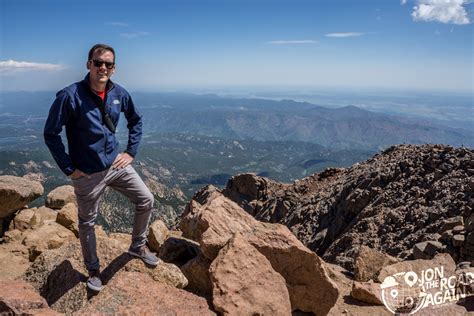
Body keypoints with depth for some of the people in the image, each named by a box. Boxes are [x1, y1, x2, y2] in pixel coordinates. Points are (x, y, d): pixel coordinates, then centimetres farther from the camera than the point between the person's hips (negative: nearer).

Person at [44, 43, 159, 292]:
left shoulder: (119, 94, -3)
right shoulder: (70, 96, -18)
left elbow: (136, 120, 14)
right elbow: (50, 134, -12)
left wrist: (131, 152, 6)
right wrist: (69, 169, -11)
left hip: (117, 165, 5)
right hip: (88, 174, -4)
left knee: (146, 200, 5)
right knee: (87, 222, 12)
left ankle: (138, 246, 30)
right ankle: (93, 269, 35)